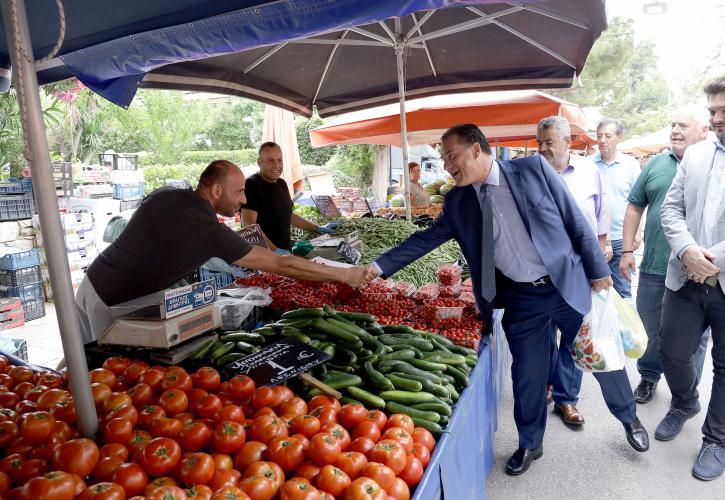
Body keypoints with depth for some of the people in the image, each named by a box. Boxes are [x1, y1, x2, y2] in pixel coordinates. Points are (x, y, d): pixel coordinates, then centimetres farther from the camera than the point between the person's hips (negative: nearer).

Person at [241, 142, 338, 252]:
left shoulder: (281, 184, 12)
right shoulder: (252, 185, -13)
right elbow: (249, 226, -21)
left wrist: (319, 229, 19)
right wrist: (274, 250, -30)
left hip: (286, 251, 7)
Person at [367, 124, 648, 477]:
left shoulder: (533, 169, -10)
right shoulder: (456, 202, -2)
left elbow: (576, 220, -5)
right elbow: (426, 238, 4)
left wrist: (598, 270, -2)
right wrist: (380, 266, -1)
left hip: (569, 284, -1)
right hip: (520, 300, 2)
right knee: (527, 375, 10)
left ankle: (629, 418, 45)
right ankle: (530, 444, 35)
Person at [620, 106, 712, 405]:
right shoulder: (657, 164, 6)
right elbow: (635, 207, 9)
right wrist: (627, 250, 4)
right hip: (654, 267, 2)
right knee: (650, 328, 16)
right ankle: (648, 376, 38)